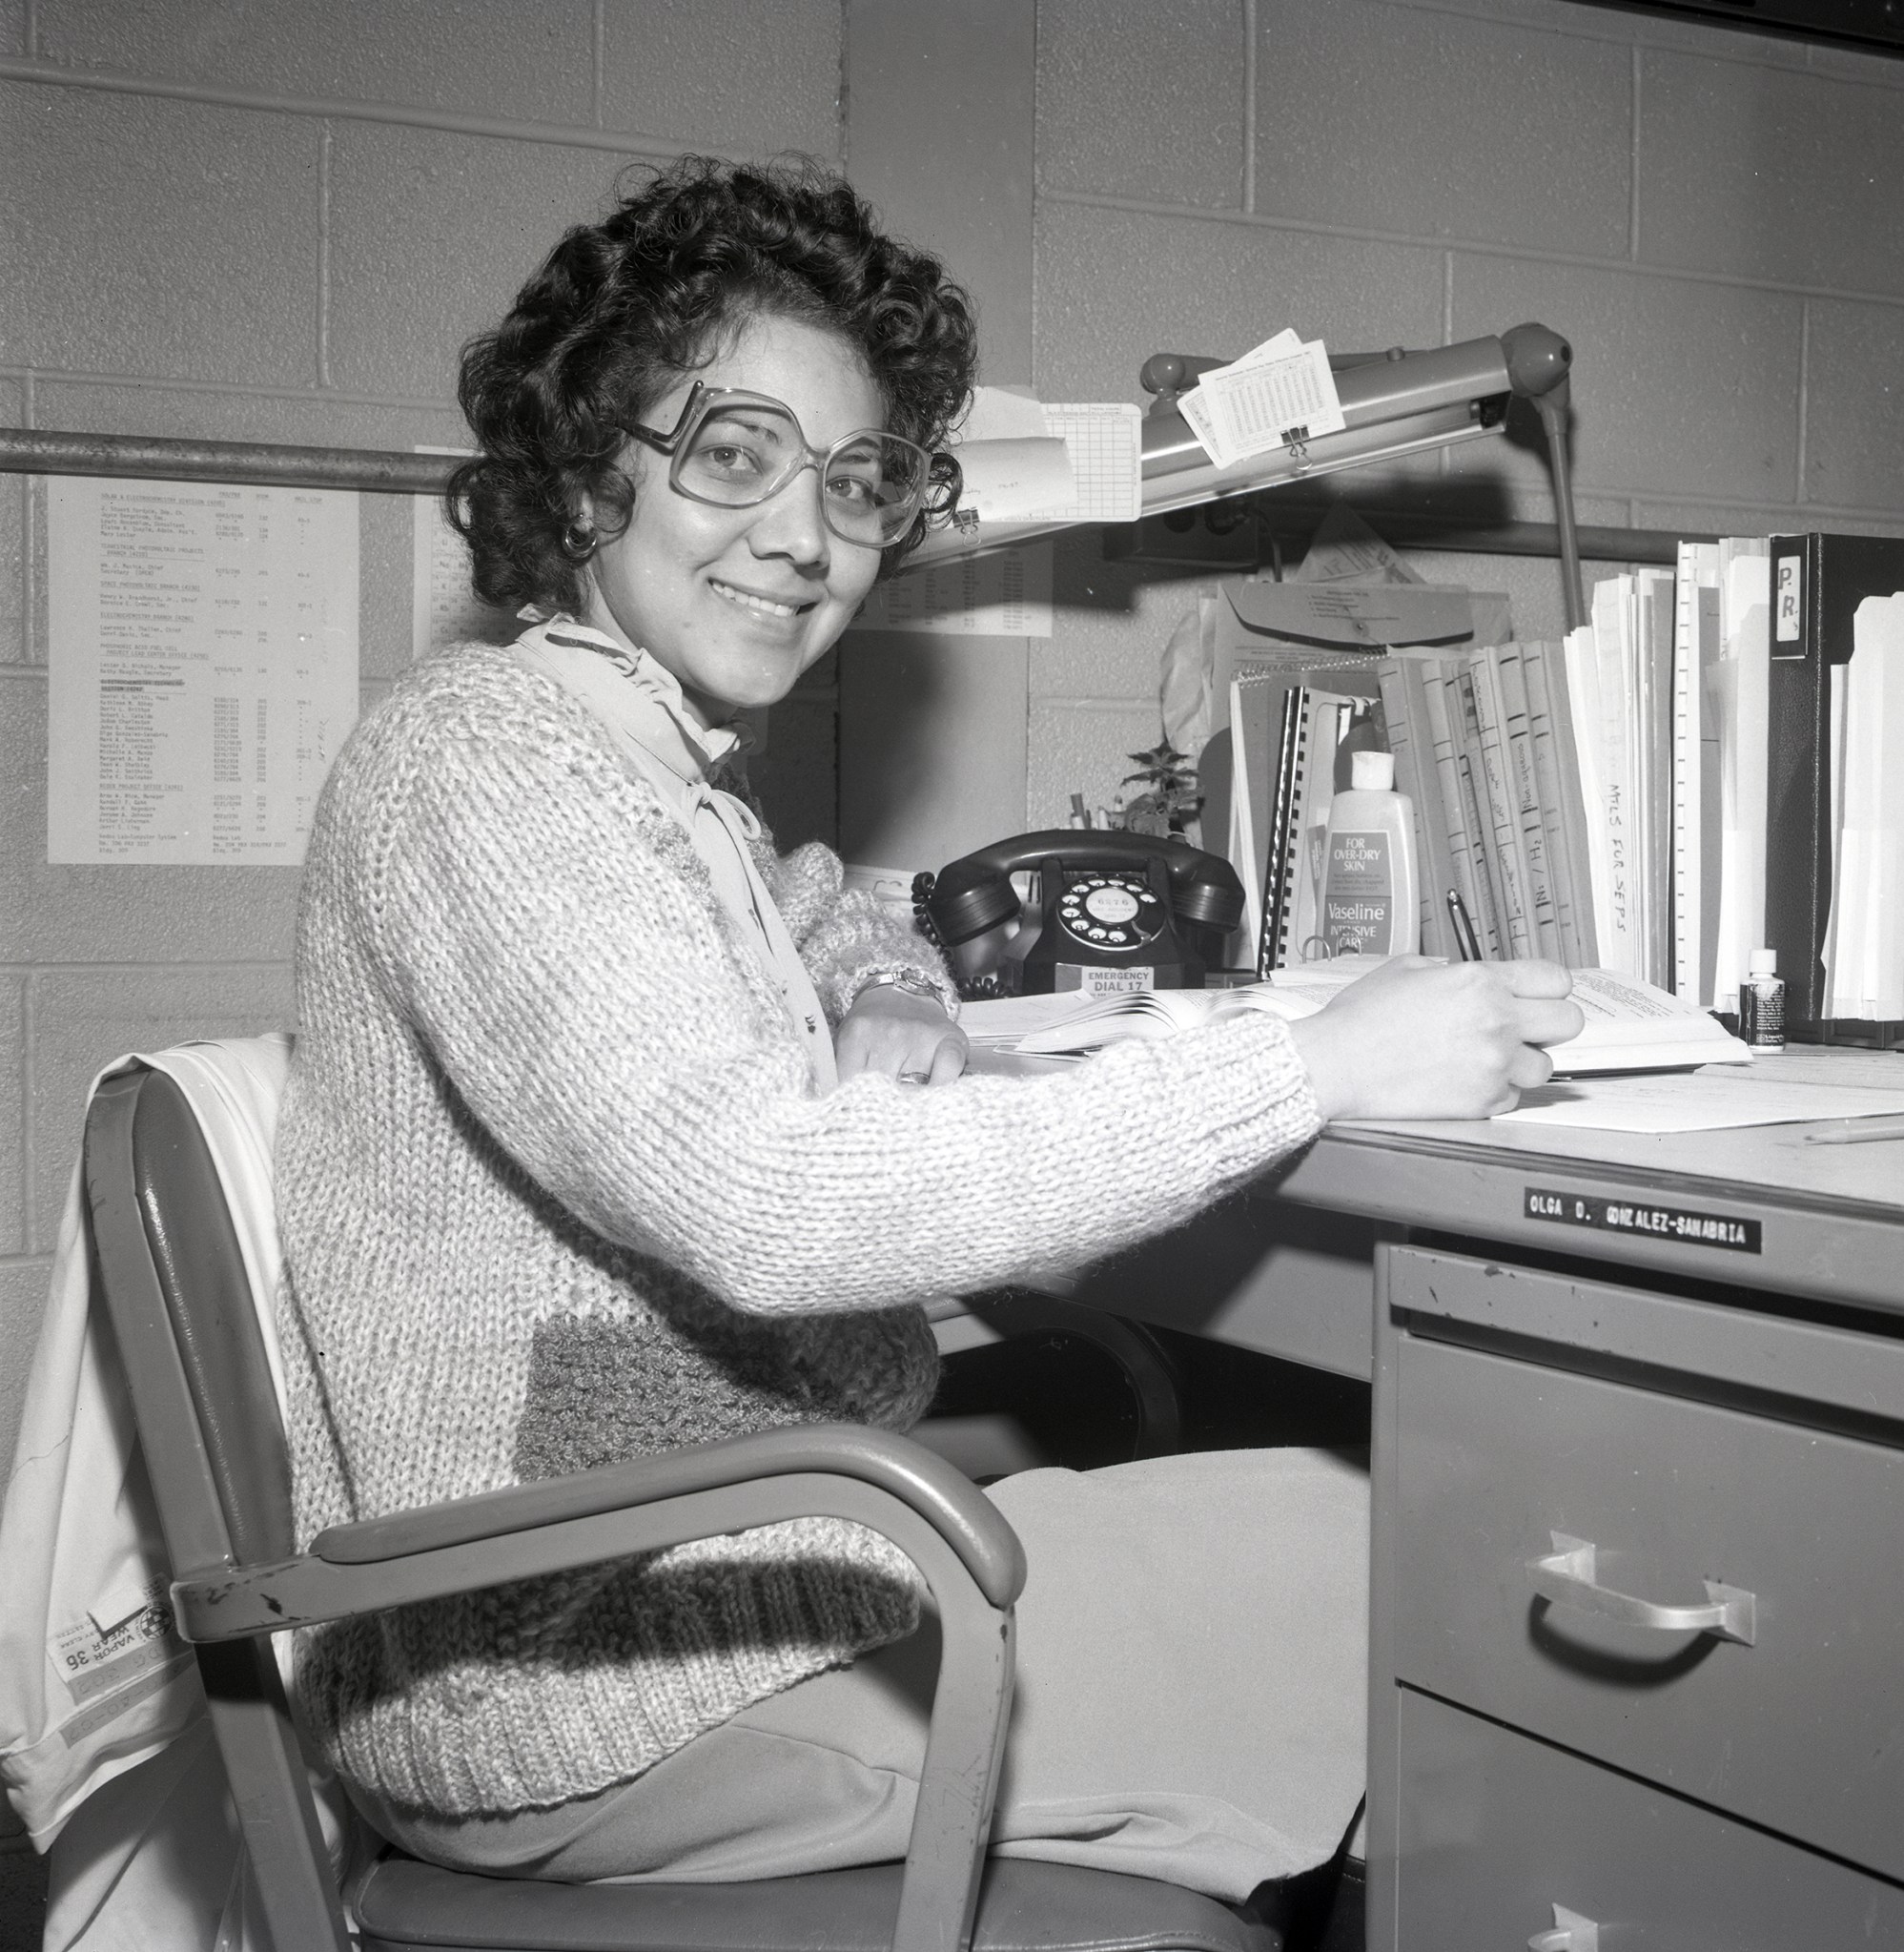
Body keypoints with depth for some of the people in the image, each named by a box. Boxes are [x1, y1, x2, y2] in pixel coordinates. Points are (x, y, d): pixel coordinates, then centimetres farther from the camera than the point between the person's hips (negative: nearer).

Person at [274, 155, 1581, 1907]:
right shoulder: (487, 755, -17)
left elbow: (835, 925, 26)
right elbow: (763, 1205, -29)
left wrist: (894, 1019, 0)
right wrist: (1320, 1064, -26)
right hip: (569, 1679, -9)